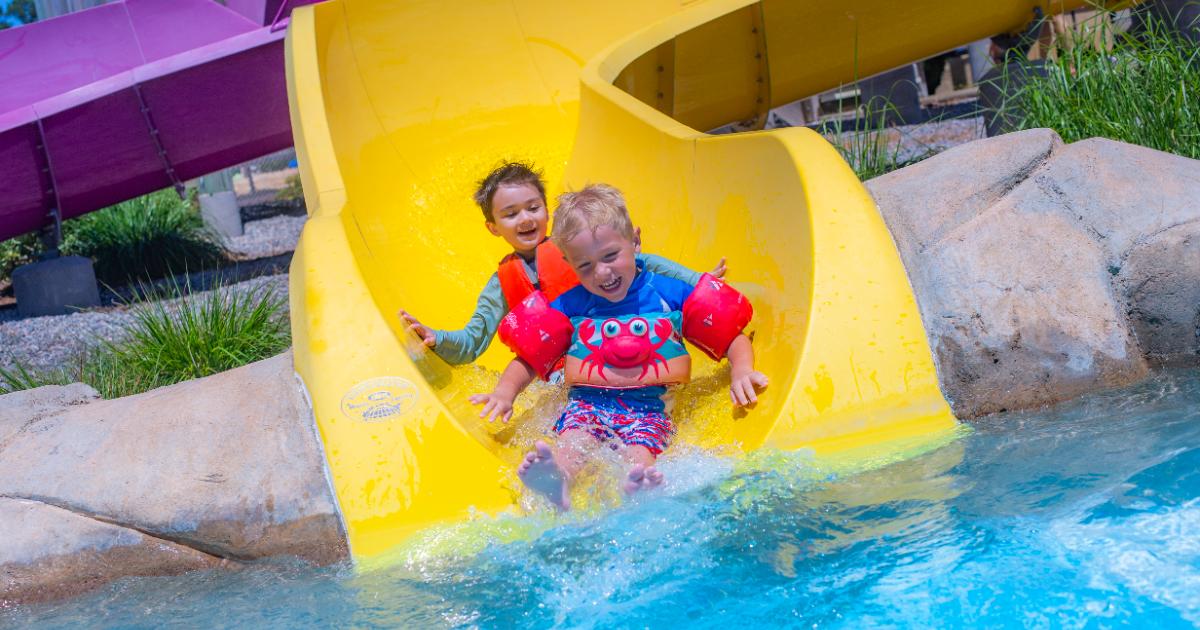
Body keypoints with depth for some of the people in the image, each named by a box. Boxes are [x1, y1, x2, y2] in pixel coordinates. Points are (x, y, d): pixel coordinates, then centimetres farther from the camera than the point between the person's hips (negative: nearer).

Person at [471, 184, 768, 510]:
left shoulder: (671, 294, 8)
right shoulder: (569, 306, 12)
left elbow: (733, 337, 11)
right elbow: (527, 360, 17)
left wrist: (741, 372, -9)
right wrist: (505, 391, -4)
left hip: (648, 406, -1)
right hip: (588, 402, 1)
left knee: (640, 449, -35)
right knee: (573, 438, -34)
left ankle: (638, 488, -67)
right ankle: (556, 477, -64)